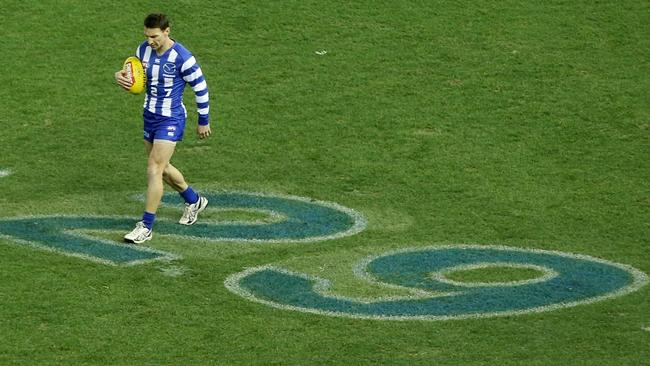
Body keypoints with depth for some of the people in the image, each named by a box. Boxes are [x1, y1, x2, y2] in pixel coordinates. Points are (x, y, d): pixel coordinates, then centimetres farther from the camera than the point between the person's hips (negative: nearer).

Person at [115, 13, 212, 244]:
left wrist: (204, 122, -3)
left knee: (154, 170, -12)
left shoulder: (182, 58, -21)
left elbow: (201, 88, -10)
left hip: (171, 120, -8)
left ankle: (146, 227, -6)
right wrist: (121, 77, -11)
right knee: (161, 168, 19)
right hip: (150, 116, 8)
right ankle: (194, 201, 43)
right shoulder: (144, 49, -2)